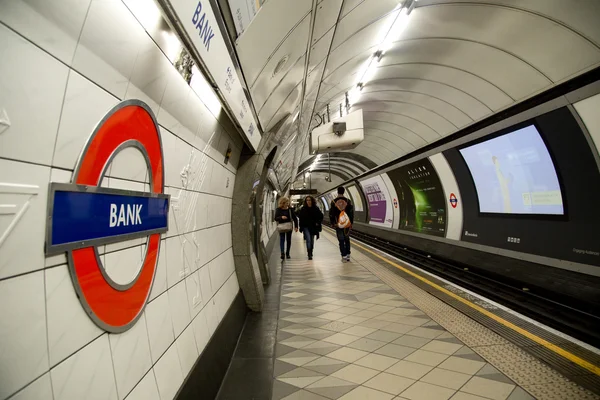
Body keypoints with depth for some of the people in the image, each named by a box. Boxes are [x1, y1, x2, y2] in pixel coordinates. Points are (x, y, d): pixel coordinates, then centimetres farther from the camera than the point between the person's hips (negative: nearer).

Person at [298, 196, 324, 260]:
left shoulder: (316, 208, -3)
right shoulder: (303, 209, -5)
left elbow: (321, 216, 7)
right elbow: (299, 216, 4)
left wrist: (318, 222, -2)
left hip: (313, 227, 2)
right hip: (306, 227, -2)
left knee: (312, 240, 13)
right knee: (308, 240, -13)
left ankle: (310, 253, 31)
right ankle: (309, 255, -9)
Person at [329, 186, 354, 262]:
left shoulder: (333, 202, -3)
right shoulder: (348, 201, -1)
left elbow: (331, 214, -1)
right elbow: (351, 212, 1)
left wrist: (332, 223, 7)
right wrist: (351, 222, 8)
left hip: (338, 224, -1)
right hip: (347, 224, 1)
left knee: (341, 240, 5)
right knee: (347, 240, 15)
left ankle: (344, 256, 5)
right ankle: (348, 255, 16)